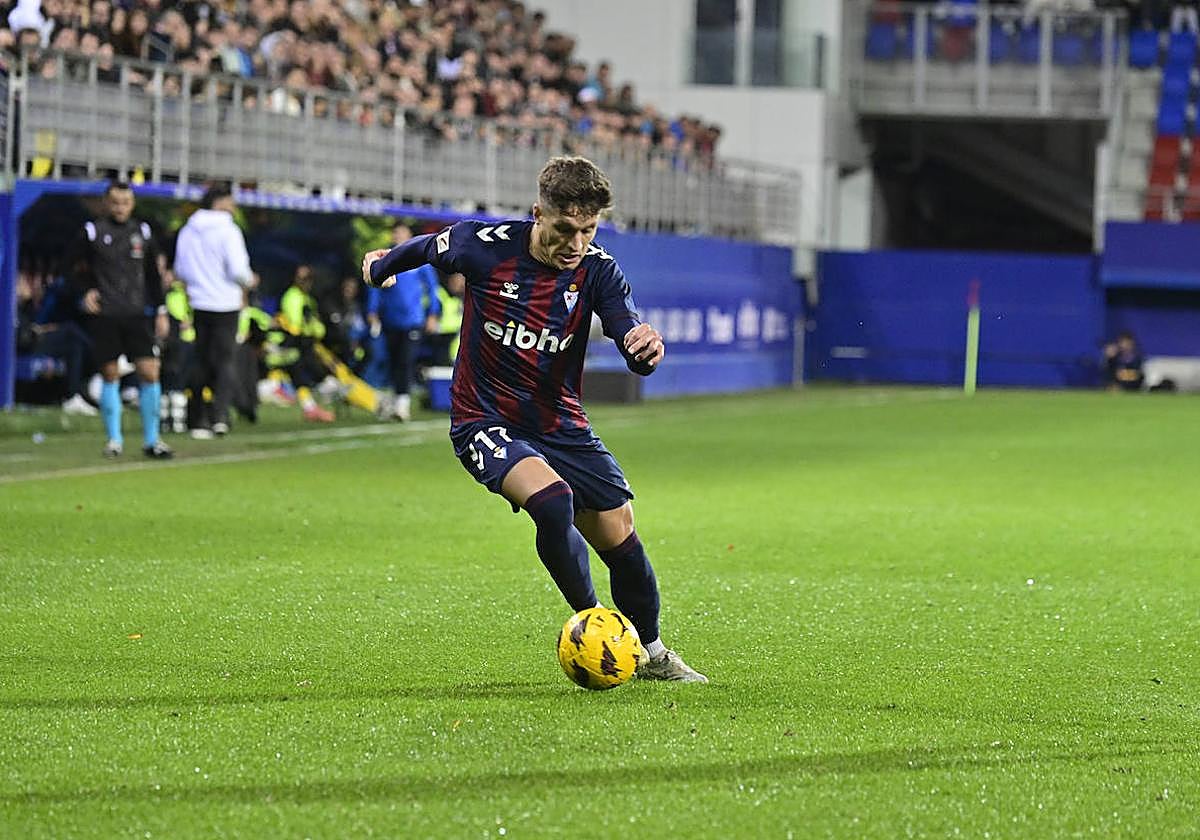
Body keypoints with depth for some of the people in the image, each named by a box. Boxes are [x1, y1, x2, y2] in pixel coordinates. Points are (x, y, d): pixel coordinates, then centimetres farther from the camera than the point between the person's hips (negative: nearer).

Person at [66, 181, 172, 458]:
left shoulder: (142, 232, 9)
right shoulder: (92, 232, 0)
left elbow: (153, 275, 16)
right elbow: (74, 267, 9)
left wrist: (160, 311, 11)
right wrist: (85, 292, -6)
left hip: (137, 313, 2)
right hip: (104, 315, -2)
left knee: (149, 372, -6)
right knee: (110, 375, 1)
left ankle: (151, 440, 1)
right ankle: (114, 438, 12)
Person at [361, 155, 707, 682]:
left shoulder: (597, 270, -12)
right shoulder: (485, 246, -17)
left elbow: (635, 352, -24)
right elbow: (426, 249, 6)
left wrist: (646, 347, -48)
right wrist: (381, 266, 26)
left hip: (561, 426, 3)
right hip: (486, 424, -3)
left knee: (620, 537, 4)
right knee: (552, 500, -31)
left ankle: (652, 653, 29)